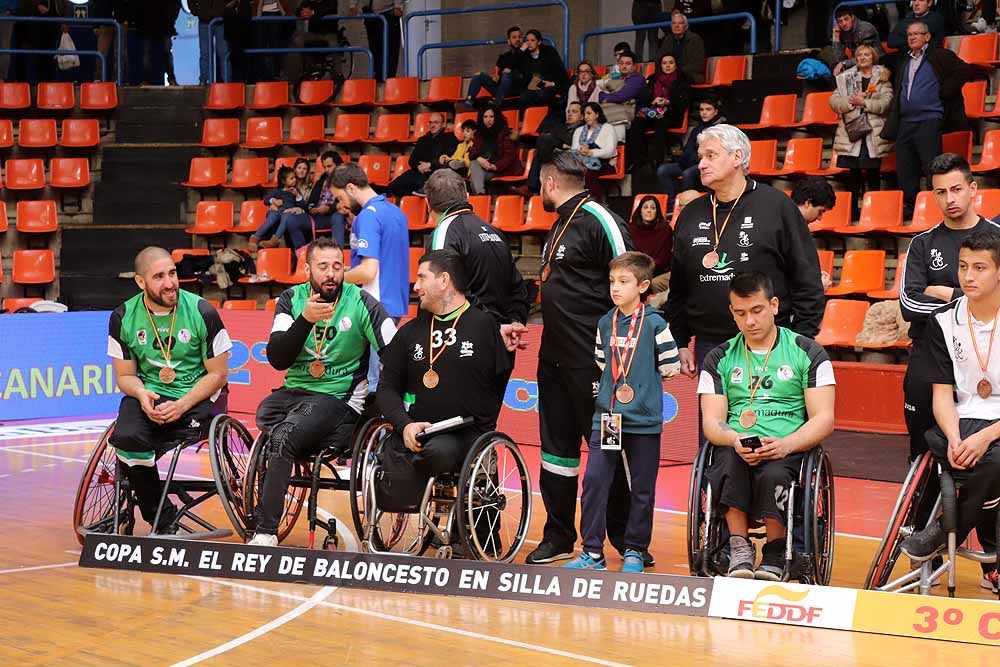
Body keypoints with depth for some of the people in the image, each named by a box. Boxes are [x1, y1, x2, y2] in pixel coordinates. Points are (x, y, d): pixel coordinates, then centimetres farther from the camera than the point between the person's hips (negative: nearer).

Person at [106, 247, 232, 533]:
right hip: (150, 394, 3)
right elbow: (125, 375, 8)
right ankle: (164, 524, -12)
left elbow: (218, 374, -3)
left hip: (198, 396, -3)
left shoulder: (202, 313, -8)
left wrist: (181, 406, -18)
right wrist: (142, 394, -17)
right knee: (126, 437, -29)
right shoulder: (123, 318, 0)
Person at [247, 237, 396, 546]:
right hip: (294, 391, 5)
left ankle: (265, 533, -20)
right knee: (265, 413, -26)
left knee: (282, 438, -26)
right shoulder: (292, 299, 2)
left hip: (337, 397, -5)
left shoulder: (362, 303, -7)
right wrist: (305, 319, -22)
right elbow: (277, 359, -9)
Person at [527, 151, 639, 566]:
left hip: (592, 360, -9)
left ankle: (626, 538, 6)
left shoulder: (599, 221, -13)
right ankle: (559, 537, 20)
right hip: (554, 357, 9)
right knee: (557, 446, 12)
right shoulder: (558, 227, 16)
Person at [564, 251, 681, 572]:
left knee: (642, 489, 6)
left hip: (643, 421, -4)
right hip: (605, 417, 4)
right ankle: (592, 552, 1)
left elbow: (670, 366, 0)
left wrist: (641, 386, 7)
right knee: (593, 480, -5)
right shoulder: (606, 323, 7)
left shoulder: (654, 324, -7)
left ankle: (635, 551, 18)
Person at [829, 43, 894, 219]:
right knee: (854, 174, 2)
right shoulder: (846, 78, 11)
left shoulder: (882, 77, 6)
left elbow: (886, 103, -8)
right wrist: (850, 102, -12)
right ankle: (854, 210, 7)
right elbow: (833, 101, 3)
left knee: (873, 175, 0)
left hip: (874, 134, -2)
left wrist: (864, 102, -14)